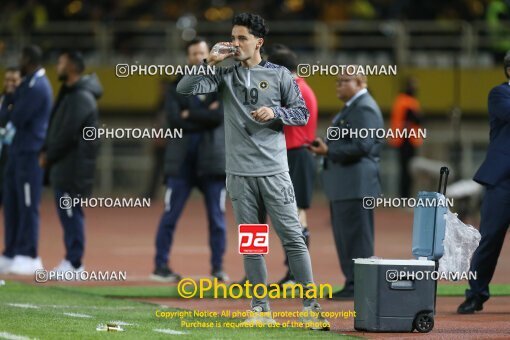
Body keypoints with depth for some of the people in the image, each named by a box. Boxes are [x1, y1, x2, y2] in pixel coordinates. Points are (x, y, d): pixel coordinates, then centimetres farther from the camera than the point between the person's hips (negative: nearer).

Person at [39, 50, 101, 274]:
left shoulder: (81, 97, -15)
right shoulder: (69, 94, 17)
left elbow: (67, 134, -19)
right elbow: (56, 127, 19)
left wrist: (48, 156, -9)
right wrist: (46, 151, 6)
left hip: (73, 167, -10)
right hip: (64, 166, 10)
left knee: (70, 212, -8)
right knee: (68, 212, 12)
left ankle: (74, 262, -7)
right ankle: (71, 259, 16)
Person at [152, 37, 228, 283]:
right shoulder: (177, 87, 9)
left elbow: (219, 116, -10)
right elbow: (173, 119, -7)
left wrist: (189, 115, -7)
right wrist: (204, 117, -10)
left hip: (212, 160, 0)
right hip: (181, 160, 0)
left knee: (217, 217, 2)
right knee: (170, 216, 0)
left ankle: (217, 269, 9)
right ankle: (161, 266, 5)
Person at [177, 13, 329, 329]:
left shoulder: (279, 75, 5)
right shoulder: (225, 75, 8)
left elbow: (302, 114, 6)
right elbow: (185, 88, -1)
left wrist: (274, 112, -11)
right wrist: (210, 61, -9)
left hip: (274, 172, -2)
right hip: (240, 173, 2)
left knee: (293, 237, -5)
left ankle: (311, 306, -4)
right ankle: (261, 309, 9)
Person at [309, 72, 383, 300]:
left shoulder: (364, 108, -14)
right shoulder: (352, 107, 19)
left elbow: (362, 146, -22)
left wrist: (329, 150, -19)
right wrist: (327, 148, 9)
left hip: (355, 184, -11)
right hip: (345, 185, 11)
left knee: (355, 236, -7)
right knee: (345, 236, 13)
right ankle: (352, 283, 17)